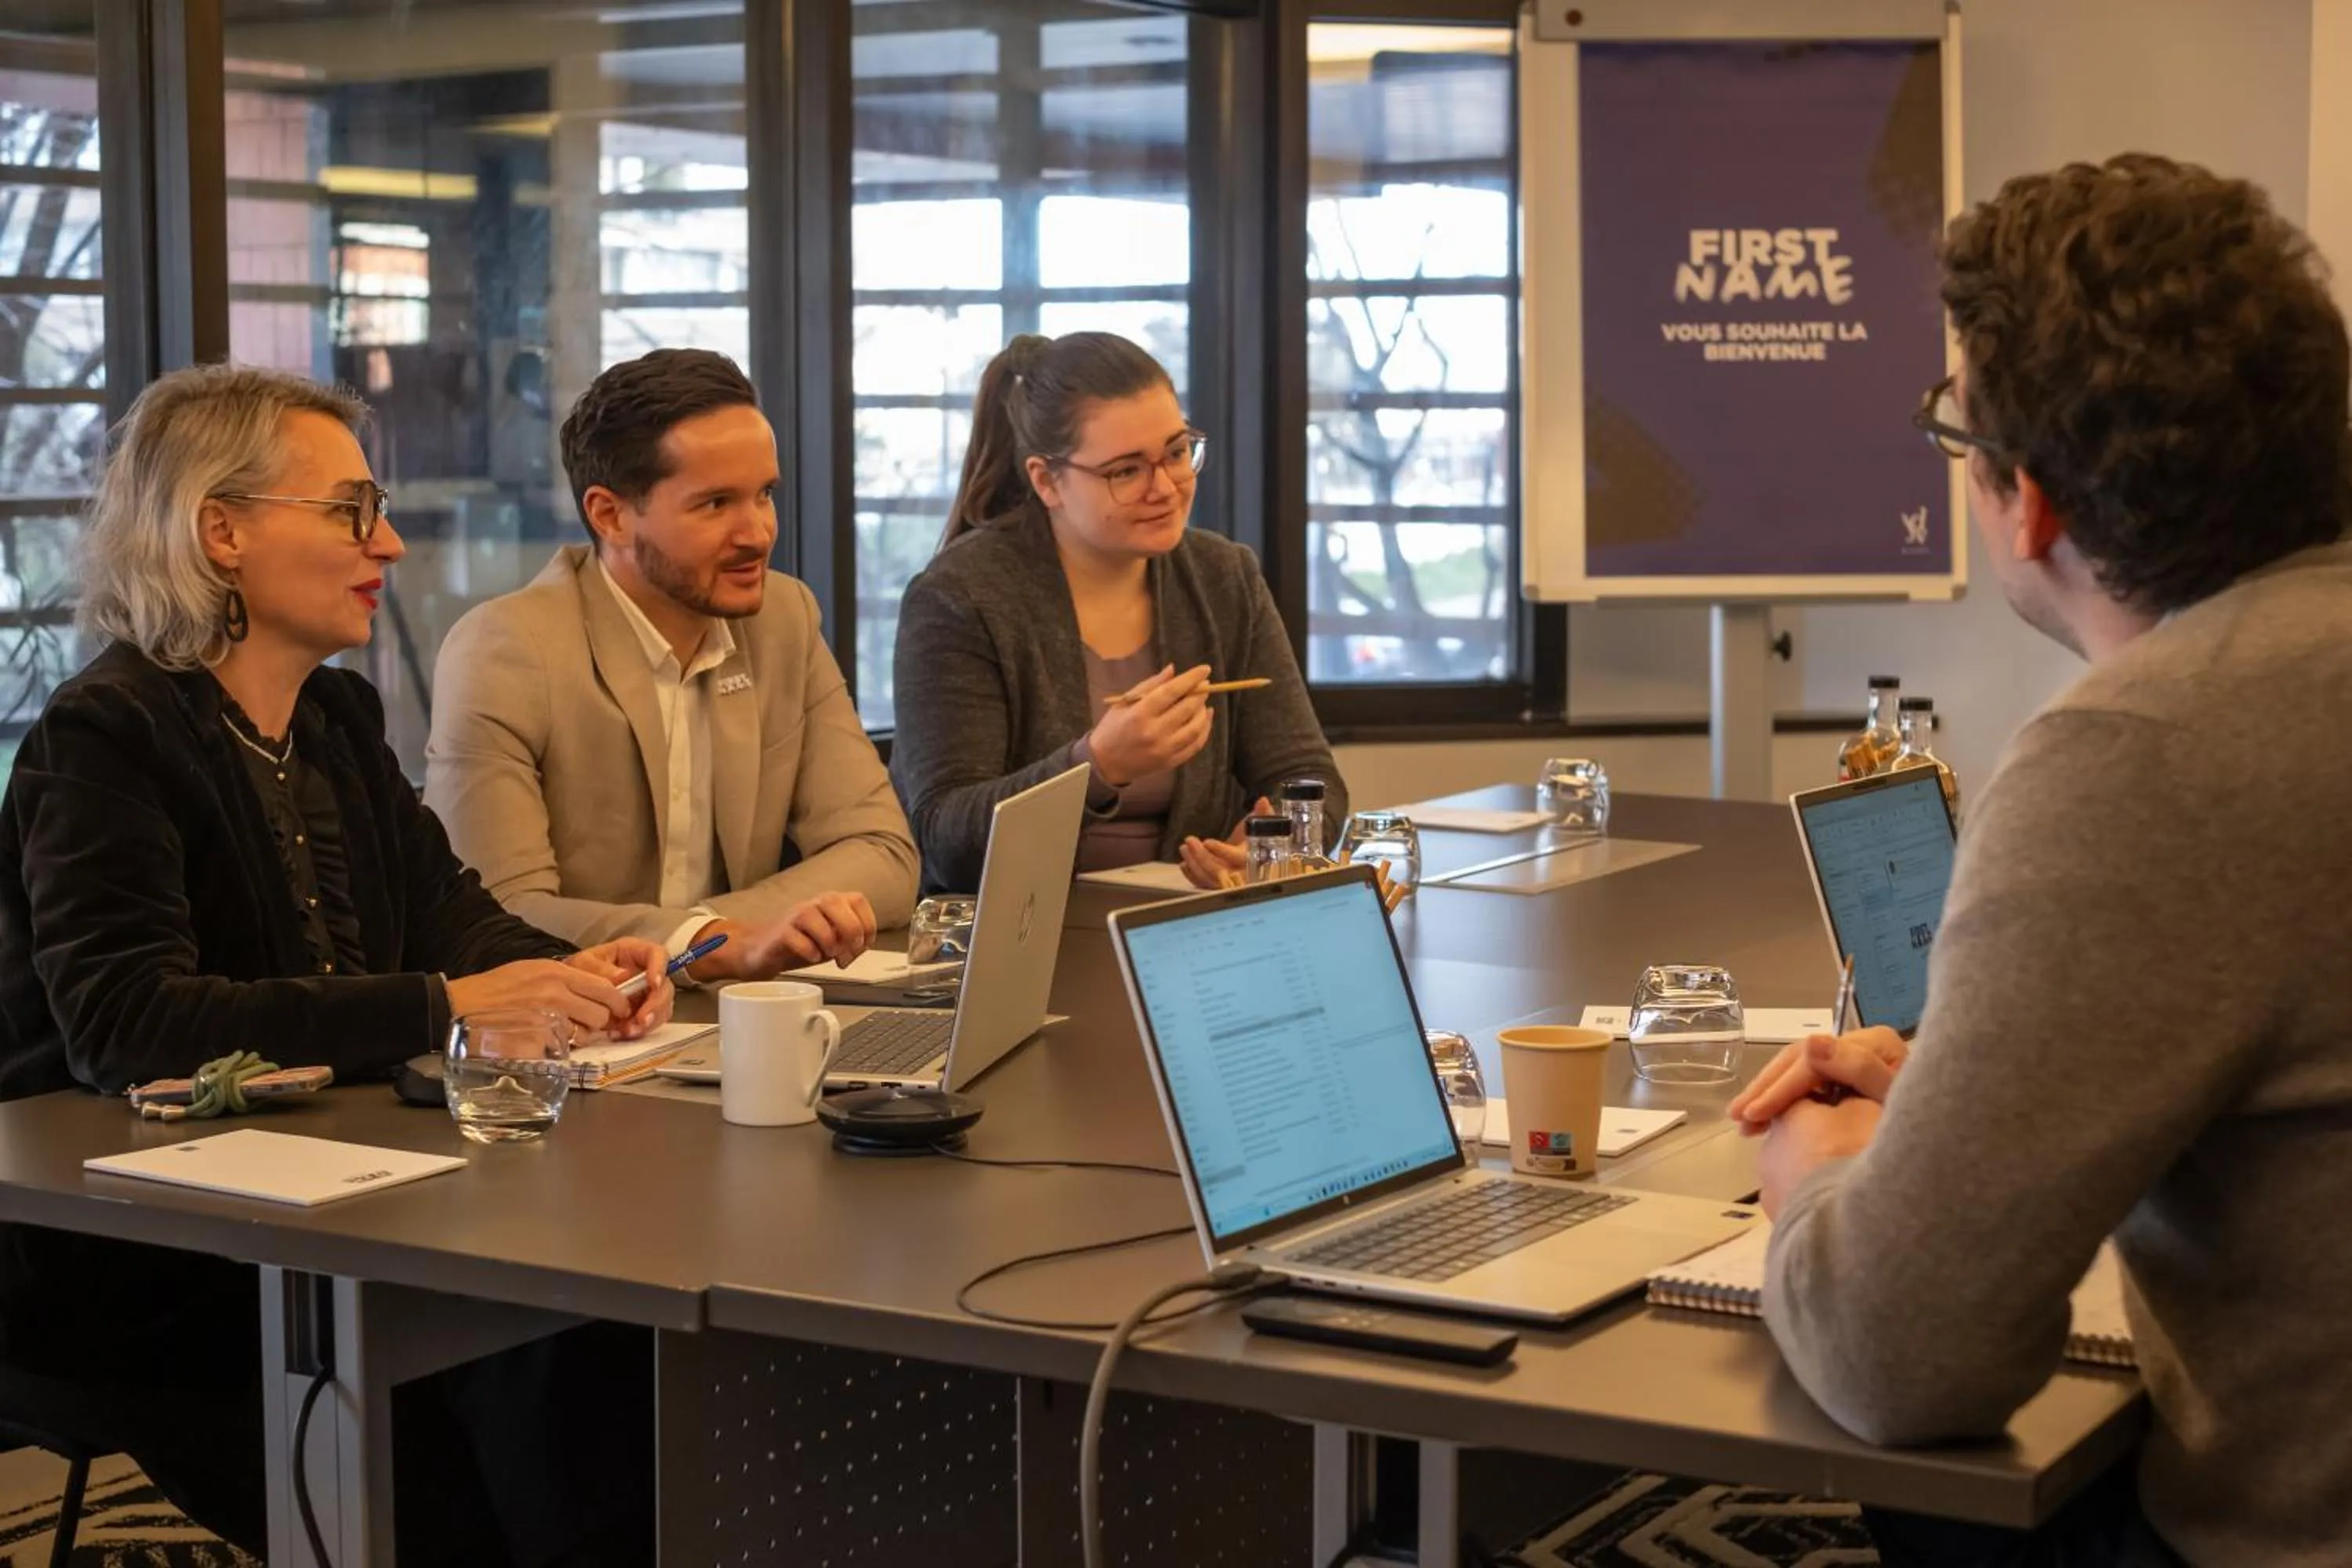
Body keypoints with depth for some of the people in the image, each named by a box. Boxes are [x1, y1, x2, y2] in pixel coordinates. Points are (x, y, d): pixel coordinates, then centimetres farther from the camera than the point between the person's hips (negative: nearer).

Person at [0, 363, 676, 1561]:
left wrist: (572, 975, -13)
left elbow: (446, 911, 11)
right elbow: (128, 1020, -25)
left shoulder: (338, 718, 13)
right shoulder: (109, 735, -13)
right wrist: (443, 1009, -30)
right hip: (140, 1272, -7)